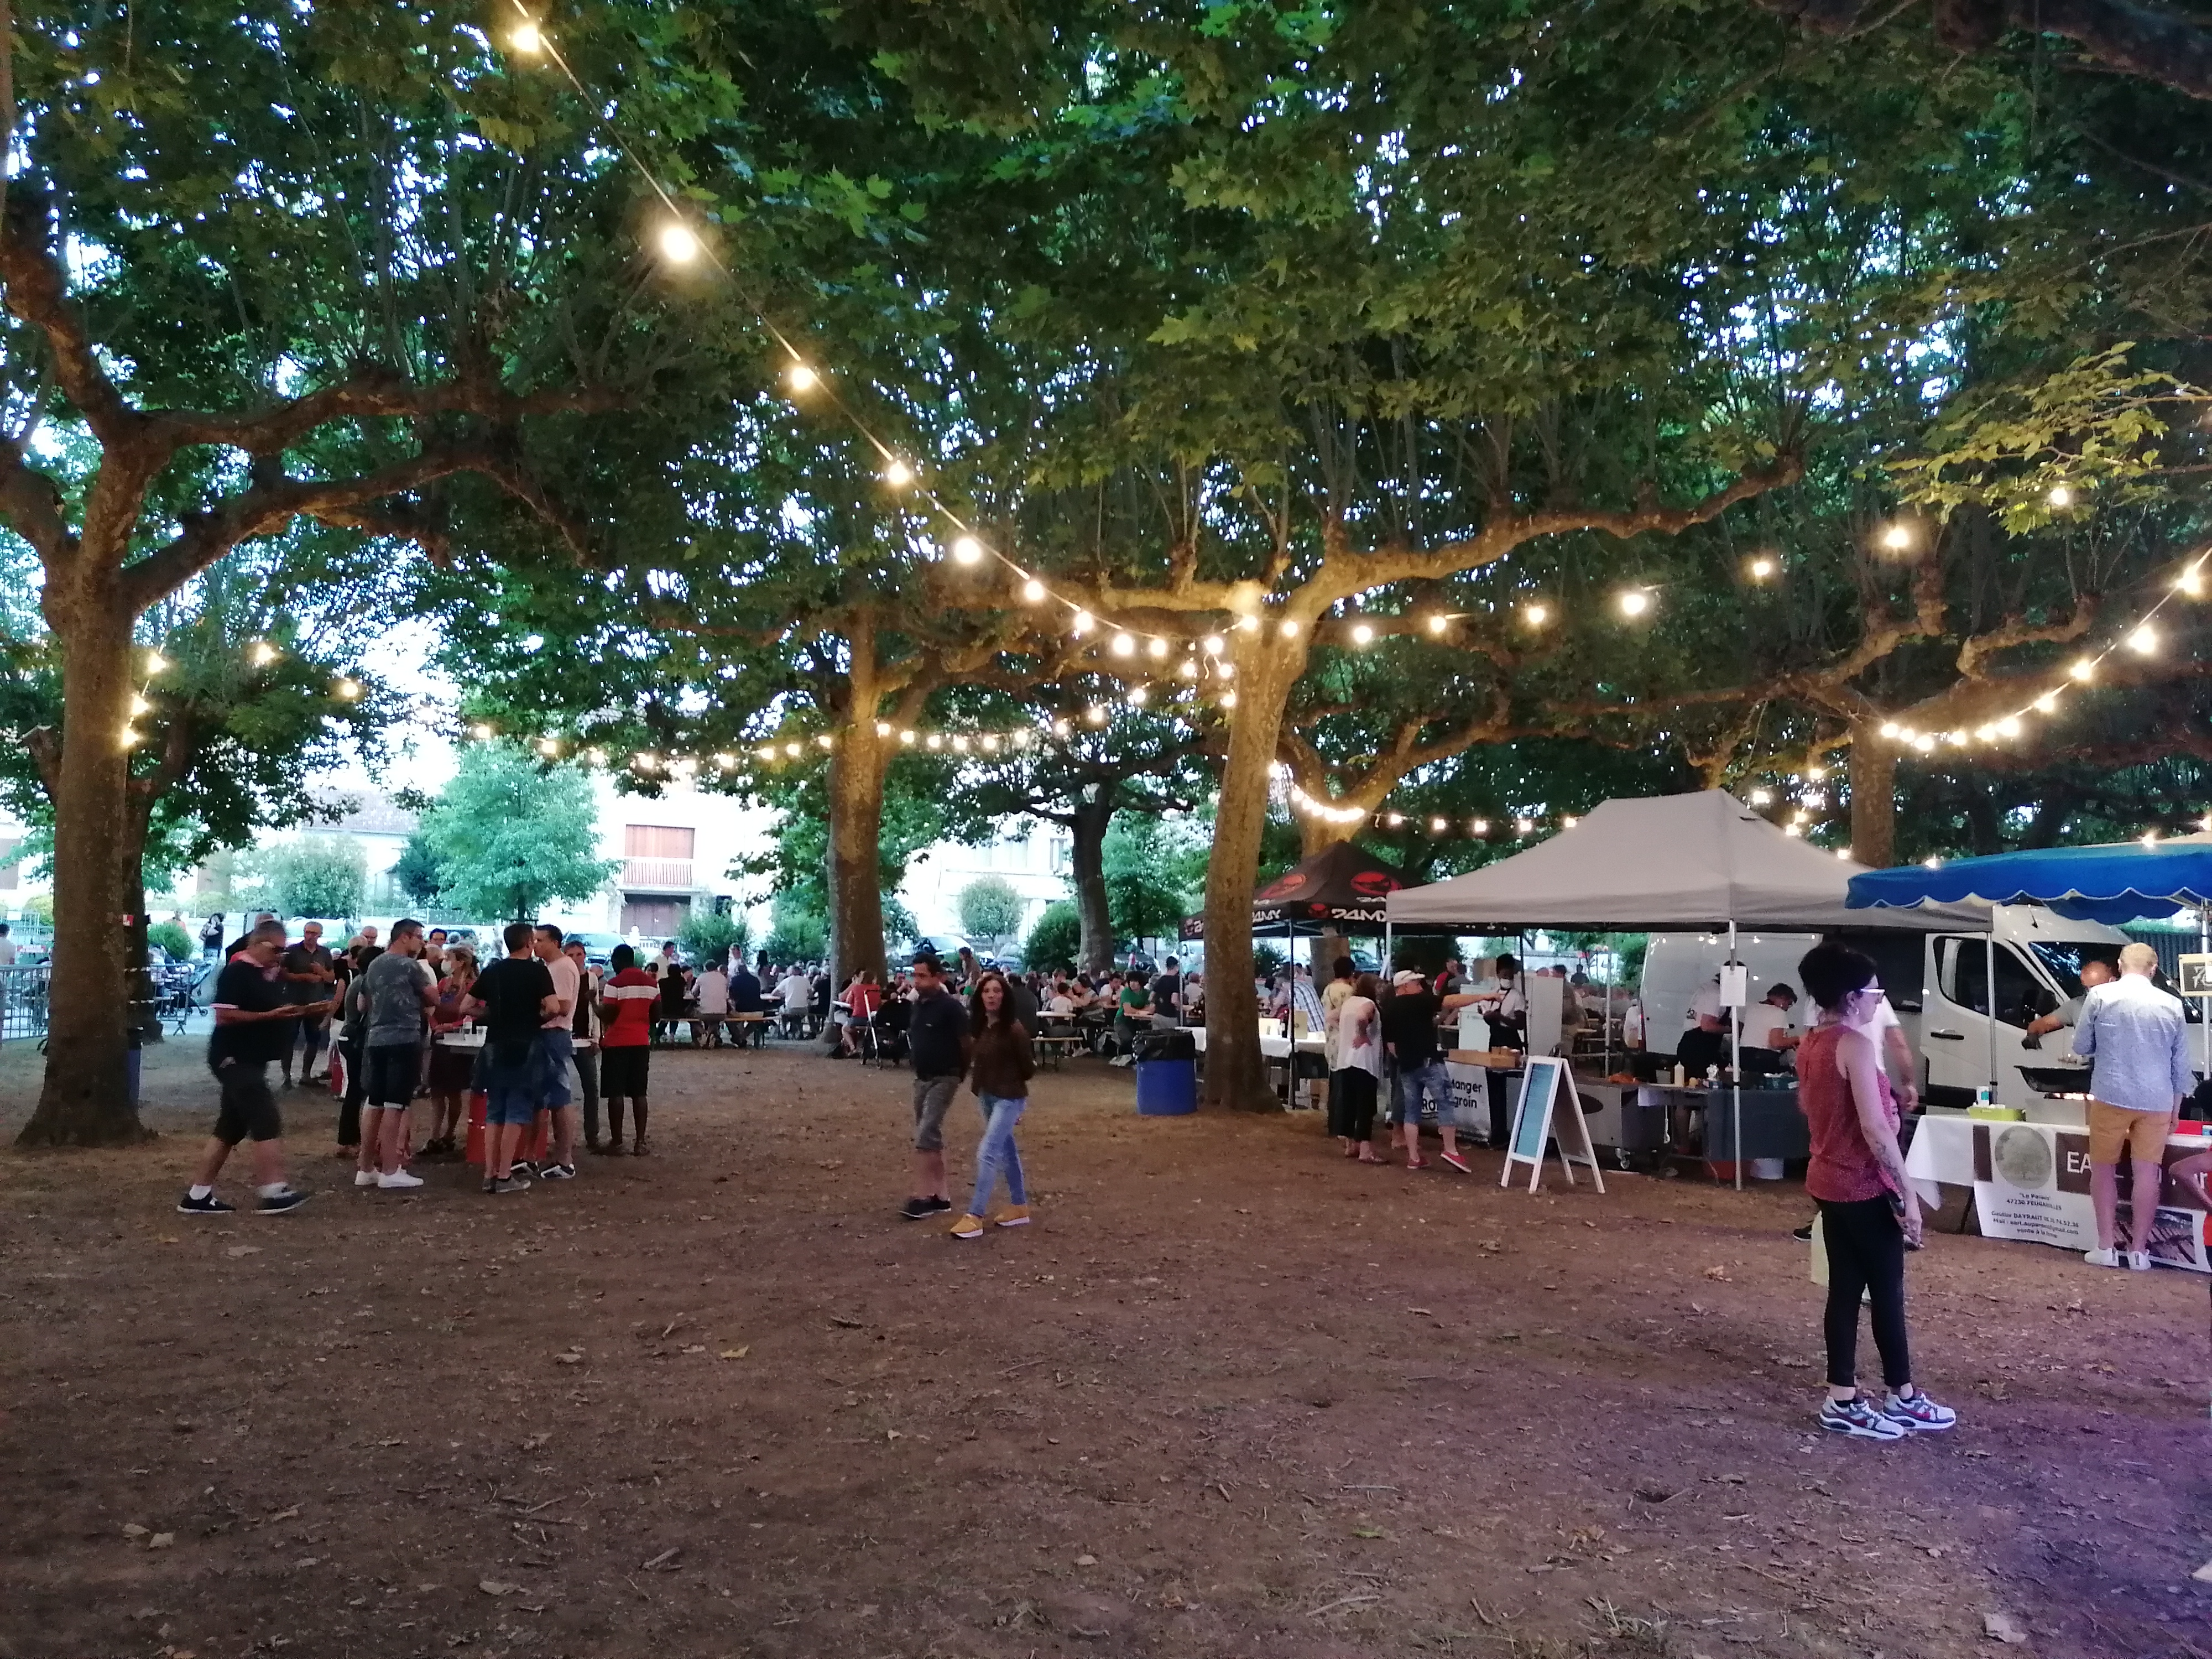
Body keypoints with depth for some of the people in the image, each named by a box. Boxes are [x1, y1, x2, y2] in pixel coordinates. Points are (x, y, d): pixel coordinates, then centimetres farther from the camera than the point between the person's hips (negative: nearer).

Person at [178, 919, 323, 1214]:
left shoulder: (269, 975, 14)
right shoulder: (236, 972, -14)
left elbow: (278, 1010, 24)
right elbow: (225, 1015, -22)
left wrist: (306, 1010, 6)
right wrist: (270, 1016, -24)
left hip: (250, 1061, 10)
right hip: (234, 1059, -10)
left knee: (230, 1129, 12)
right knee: (267, 1123, -13)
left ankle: (198, 1196, 18)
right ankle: (272, 1193, -13)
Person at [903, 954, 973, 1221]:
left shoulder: (951, 1007, -16)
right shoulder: (916, 1005, 7)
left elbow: (968, 1043, -12)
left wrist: (961, 1072, 0)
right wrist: (919, 1069, 15)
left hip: (944, 1079, -8)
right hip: (922, 1078, 8)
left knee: (925, 1136, -14)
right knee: (931, 1137, 11)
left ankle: (922, 1196, -11)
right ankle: (941, 1195, 18)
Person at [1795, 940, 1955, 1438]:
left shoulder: (1809, 1044, 8)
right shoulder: (1856, 1045, -20)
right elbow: (1876, 1129, -23)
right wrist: (1908, 1193, -19)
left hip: (1828, 1180, 8)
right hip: (1864, 1187, -8)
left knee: (1844, 1289, 11)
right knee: (1887, 1290, 6)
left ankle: (1842, 1401, 16)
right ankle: (1904, 1400, 19)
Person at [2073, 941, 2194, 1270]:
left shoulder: (2099, 996, -5)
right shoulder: (2172, 1004, 4)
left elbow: (2081, 1047, 4)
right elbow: (2181, 1066, 11)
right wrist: (2176, 1110, 20)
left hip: (2110, 1096, -2)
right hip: (2156, 1100, 2)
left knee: (2104, 1169, 10)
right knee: (2147, 1172, 8)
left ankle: (2106, 1247, 11)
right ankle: (2139, 1250, 12)